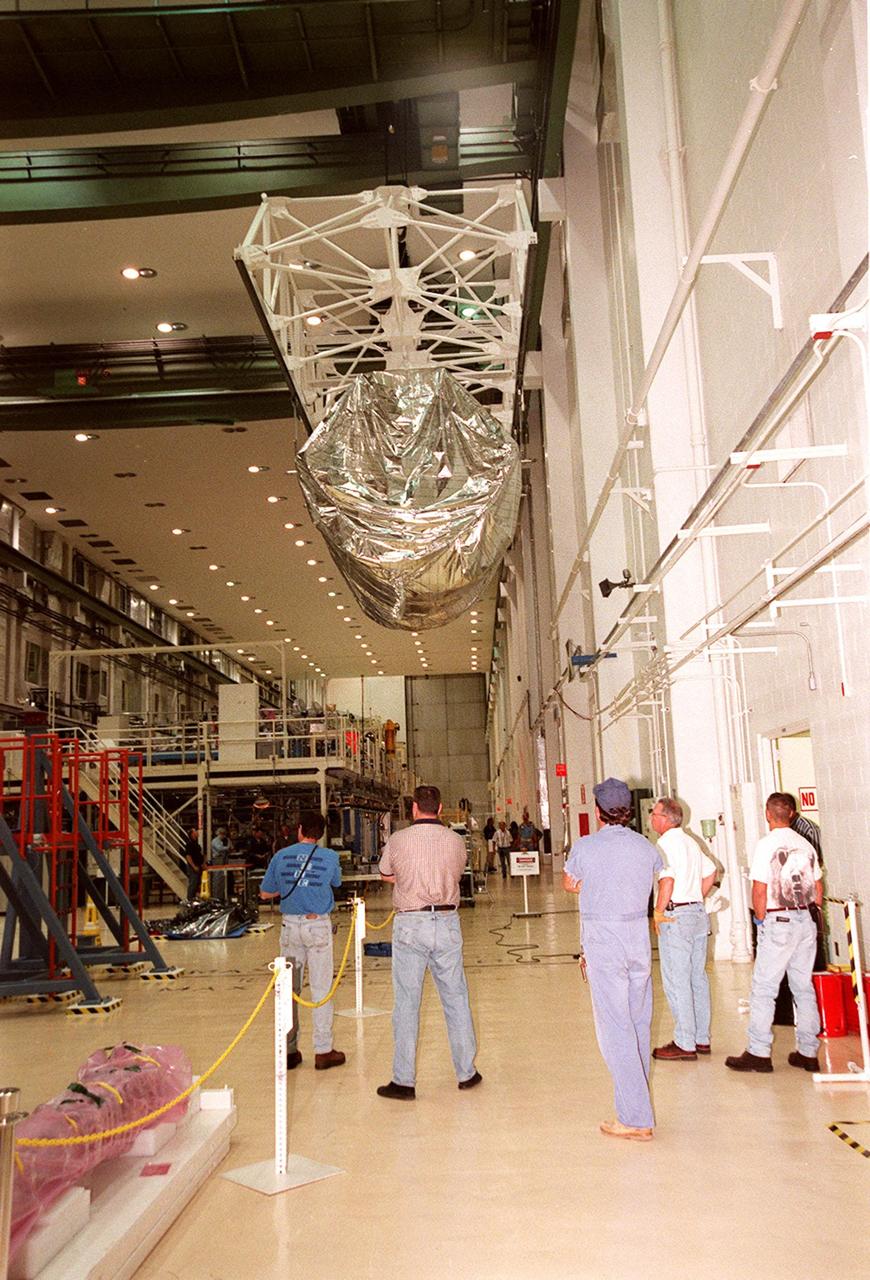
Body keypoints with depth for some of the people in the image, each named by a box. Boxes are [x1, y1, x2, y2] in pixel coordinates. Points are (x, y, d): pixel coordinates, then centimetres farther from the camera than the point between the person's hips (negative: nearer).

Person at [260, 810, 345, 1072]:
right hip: (318, 925, -2)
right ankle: (323, 1051, 7)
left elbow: (265, 893, 7)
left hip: (290, 925, 2)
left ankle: (289, 1051, 17)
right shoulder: (330, 857, -3)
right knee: (321, 989, 4)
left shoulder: (281, 856, 0)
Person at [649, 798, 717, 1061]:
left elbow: (667, 880, -24)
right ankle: (702, 1038, 22)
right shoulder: (691, 842, 14)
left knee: (676, 982, -2)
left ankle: (685, 1044, 2)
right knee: (697, 978, 14)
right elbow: (711, 872, 22)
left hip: (675, 917, -9)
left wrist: (658, 913, -15)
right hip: (698, 913, 9)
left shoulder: (665, 844, -14)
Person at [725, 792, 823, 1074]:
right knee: (804, 988, 12)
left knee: (763, 989, -1)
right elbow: (818, 888, 12)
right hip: (806, 921, 6)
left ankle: (759, 1053, 1)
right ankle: (808, 1053, 16)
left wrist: (761, 919, 0)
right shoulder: (805, 845, 7)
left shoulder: (766, 845, -11)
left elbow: (759, 891, -14)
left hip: (778, 923, -6)